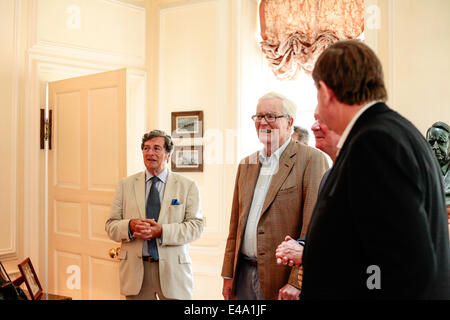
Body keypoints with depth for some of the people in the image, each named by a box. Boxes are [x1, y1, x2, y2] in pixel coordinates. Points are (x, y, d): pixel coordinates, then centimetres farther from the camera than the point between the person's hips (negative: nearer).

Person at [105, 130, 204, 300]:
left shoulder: (187, 186, 3)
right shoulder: (125, 184, 8)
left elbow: (196, 225, -5)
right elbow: (111, 226, 6)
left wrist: (161, 231, -19)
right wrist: (130, 226, -16)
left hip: (172, 269, -1)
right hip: (135, 270, 1)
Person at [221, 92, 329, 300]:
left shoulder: (311, 159, -7)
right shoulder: (246, 164, 13)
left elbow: (313, 227, -13)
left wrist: (296, 283, -17)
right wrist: (228, 275, 11)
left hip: (281, 278, -5)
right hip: (244, 273, 6)